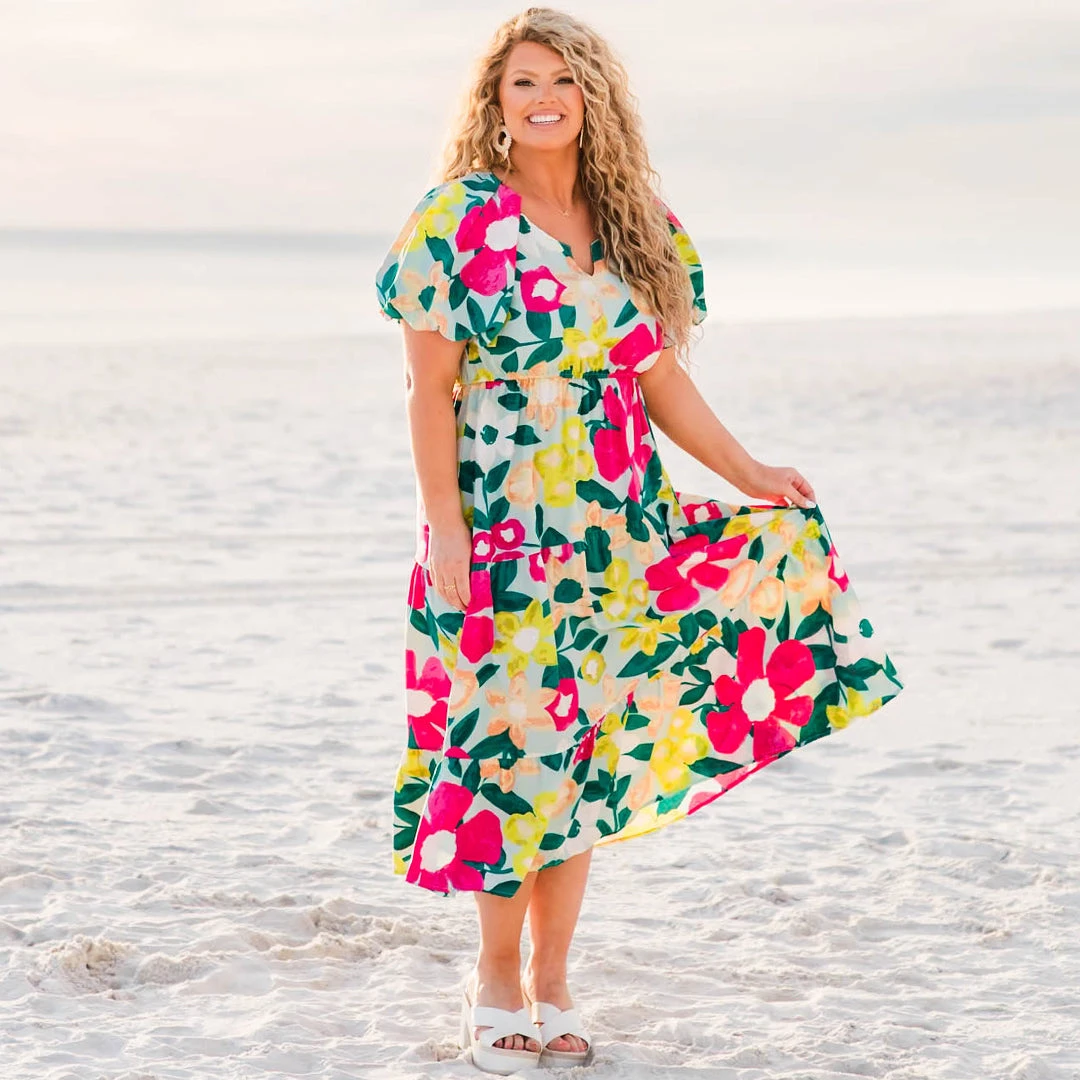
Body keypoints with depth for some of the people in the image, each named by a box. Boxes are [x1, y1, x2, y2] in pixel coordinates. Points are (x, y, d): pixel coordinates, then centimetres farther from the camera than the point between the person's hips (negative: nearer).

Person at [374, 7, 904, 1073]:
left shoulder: (638, 229, 9)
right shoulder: (458, 225, -5)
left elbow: (660, 378, 14)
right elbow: (430, 387, -7)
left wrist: (746, 474, 8)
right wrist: (444, 525, -12)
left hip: (614, 536, 4)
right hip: (500, 531, -4)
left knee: (585, 747, 6)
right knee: (512, 743, -3)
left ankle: (550, 978, 16)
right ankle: (498, 972, 14)